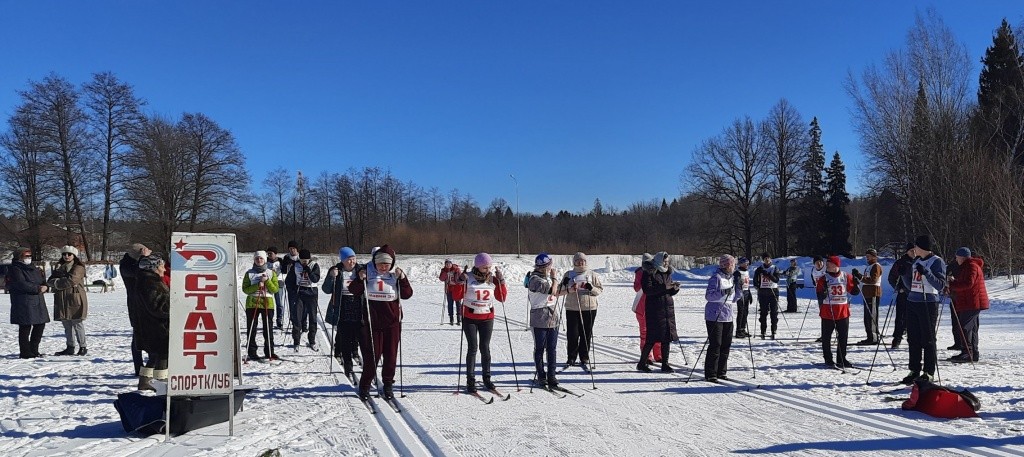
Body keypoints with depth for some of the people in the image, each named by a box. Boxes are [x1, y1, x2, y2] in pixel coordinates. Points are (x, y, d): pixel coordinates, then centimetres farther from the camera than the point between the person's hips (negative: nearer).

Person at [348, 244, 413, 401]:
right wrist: (360, 280, -16)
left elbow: (407, 294, -1)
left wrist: (402, 278, -14)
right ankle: (365, 385, 15)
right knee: (372, 354, 0)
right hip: (372, 321, -1)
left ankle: (388, 384, 21)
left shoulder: (396, 273, 2)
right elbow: (354, 291, 1)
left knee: (391, 354, 7)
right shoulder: (367, 271, -2)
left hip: (392, 321, 2)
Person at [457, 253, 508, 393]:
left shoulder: (493, 279, 1)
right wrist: (461, 282, -23)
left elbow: (502, 298, 5)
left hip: (487, 318, 3)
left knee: (485, 348, 4)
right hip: (469, 318, -2)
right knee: (472, 347, -4)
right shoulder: (468, 278, -9)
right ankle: (470, 380, 3)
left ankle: (486, 377, 17)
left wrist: (501, 282, -6)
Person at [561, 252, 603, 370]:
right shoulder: (568, 274, 8)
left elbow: (600, 289, 7)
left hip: (589, 308, 0)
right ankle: (571, 358, 12)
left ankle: (584, 359, 15)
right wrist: (568, 288, -15)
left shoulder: (592, 275, 7)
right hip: (572, 308, 0)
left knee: (586, 335, 4)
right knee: (572, 335, -2)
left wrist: (591, 288, -13)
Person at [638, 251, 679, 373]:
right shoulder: (649, 273, -6)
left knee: (667, 337, 5)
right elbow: (647, 290, -18)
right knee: (652, 338, -6)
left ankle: (665, 364, 13)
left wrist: (675, 288, -4)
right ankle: (642, 363, 8)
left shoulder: (667, 273, 15)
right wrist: (664, 287, -24)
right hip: (654, 309, -6)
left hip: (668, 308, 7)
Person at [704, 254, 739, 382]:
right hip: (715, 316, -8)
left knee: (726, 345, 10)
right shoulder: (716, 277, -11)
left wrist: (739, 289, 5)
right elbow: (708, 296, -18)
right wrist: (723, 293, -29)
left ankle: (721, 372, 21)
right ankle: (710, 374, 0)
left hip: (728, 317, 8)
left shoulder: (731, 278, 14)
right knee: (715, 345, -7)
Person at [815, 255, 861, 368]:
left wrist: (856, 283, -10)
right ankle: (828, 359, 14)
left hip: (843, 311, 2)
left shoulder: (846, 277, 2)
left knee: (843, 337, 8)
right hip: (827, 312, -2)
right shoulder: (824, 279, -2)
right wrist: (823, 290, -24)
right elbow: (820, 296, -4)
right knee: (826, 337, 3)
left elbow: (854, 292, 7)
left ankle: (841, 359, 19)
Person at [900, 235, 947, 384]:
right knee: (913, 339, 9)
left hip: (928, 303, -7)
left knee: (928, 340, 0)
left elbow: (940, 285, -14)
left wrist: (926, 272, -23)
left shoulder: (937, 261, -6)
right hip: (912, 302, 7)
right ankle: (914, 371, 17)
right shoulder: (916, 261, 14)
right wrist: (904, 273, 5)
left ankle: (929, 372, 7)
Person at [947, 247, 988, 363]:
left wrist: (951, 285, -20)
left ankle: (967, 353, -14)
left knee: (964, 327, -13)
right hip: (972, 303, 11)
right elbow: (963, 283, 23)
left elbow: (968, 284, -23)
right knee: (972, 328, 13)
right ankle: (973, 354, 19)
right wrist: (954, 281, 7)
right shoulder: (966, 266, 21)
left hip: (972, 303, -11)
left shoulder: (971, 266, -13)